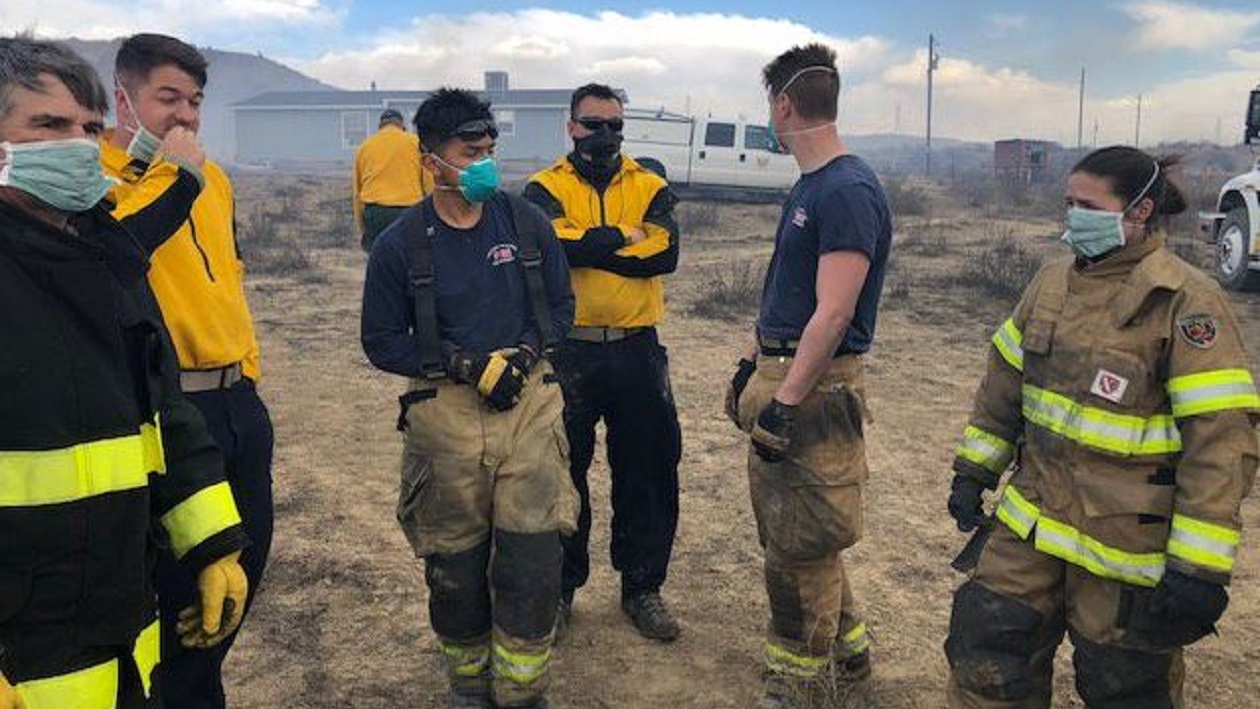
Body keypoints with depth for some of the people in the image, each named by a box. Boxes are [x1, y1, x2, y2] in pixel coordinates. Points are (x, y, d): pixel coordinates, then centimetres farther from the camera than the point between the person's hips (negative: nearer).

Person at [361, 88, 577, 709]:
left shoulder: (526, 222, 3)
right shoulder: (399, 245, -2)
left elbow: (561, 304, 11)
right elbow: (382, 342, 0)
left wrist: (525, 352, -8)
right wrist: (464, 365, -12)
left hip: (528, 400, 1)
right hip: (445, 413, -1)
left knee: (533, 558, -2)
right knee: (455, 565, 10)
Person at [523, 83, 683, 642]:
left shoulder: (649, 187, 8)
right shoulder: (546, 189, 3)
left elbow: (665, 253, -11)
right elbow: (552, 242, -20)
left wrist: (584, 246, -13)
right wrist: (622, 235, -13)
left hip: (637, 350, 2)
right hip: (568, 352, -1)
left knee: (648, 471, 9)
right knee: (561, 472, 9)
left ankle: (643, 587, 28)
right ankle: (559, 586, 28)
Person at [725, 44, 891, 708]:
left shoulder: (849, 192, -17)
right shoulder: (807, 187, 14)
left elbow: (833, 314, -22)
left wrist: (786, 401, -21)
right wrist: (753, 364, 20)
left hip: (817, 389, -10)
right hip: (780, 376, 10)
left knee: (802, 543, 2)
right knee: (784, 526, 19)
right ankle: (847, 646, 36)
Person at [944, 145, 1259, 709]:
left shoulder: (1186, 302, -16)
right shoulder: (1052, 283, 5)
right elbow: (1004, 382, 13)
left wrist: (1199, 568, -20)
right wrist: (973, 470, 13)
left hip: (1127, 546, -6)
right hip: (1035, 522, 6)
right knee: (985, 644, 11)